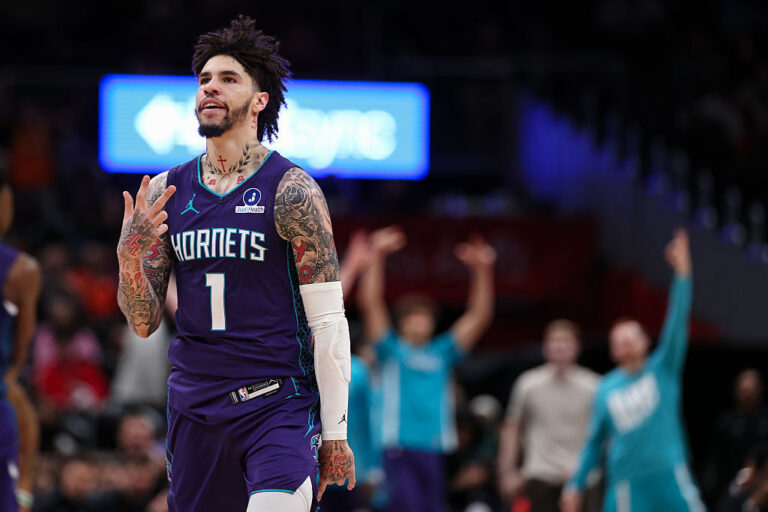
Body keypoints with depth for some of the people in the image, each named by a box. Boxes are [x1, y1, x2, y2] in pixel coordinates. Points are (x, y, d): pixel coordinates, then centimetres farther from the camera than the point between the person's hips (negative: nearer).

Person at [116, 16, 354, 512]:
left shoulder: (291, 190, -6)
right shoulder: (163, 193, 8)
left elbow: (329, 321, -6)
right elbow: (144, 322, 11)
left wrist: (335, 431, -9)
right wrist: (129, 257, -10)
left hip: (280, 402, -5)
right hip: (194, 407, 5)